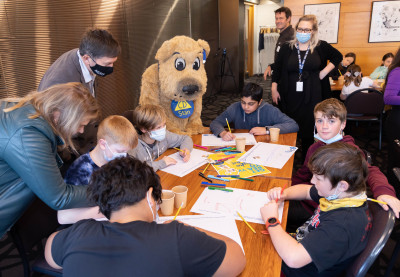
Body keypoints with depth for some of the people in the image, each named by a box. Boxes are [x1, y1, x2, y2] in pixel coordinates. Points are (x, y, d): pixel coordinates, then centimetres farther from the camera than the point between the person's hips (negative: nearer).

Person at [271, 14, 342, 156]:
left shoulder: (321, 47, 2)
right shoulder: (287, 48, 4)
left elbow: (338, 57, 17)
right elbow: (277, 69, 10)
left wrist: (324, 72, 5)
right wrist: (274, 89, 3)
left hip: (312, 97, -1)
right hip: (290, 97, 1)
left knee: (309, 129, 4)